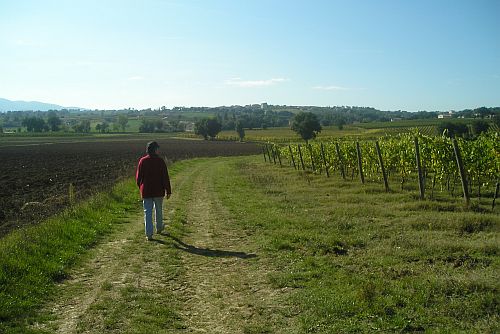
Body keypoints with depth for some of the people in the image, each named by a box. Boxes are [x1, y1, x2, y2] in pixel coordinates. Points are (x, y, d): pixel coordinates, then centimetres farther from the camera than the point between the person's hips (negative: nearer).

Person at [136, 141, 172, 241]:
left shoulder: (142, 161, -2)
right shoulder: (160, 161, -8)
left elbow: (138, 176, 5)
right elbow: (165, 177, -8)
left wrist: (141, 187, 21)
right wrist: (168, 191, -2)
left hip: (146, 191, 1)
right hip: (158, 191, -1)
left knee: (148, 212, 2)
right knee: (158, 210, 18)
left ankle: (149, 234, -2)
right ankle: (159, 228, 36)